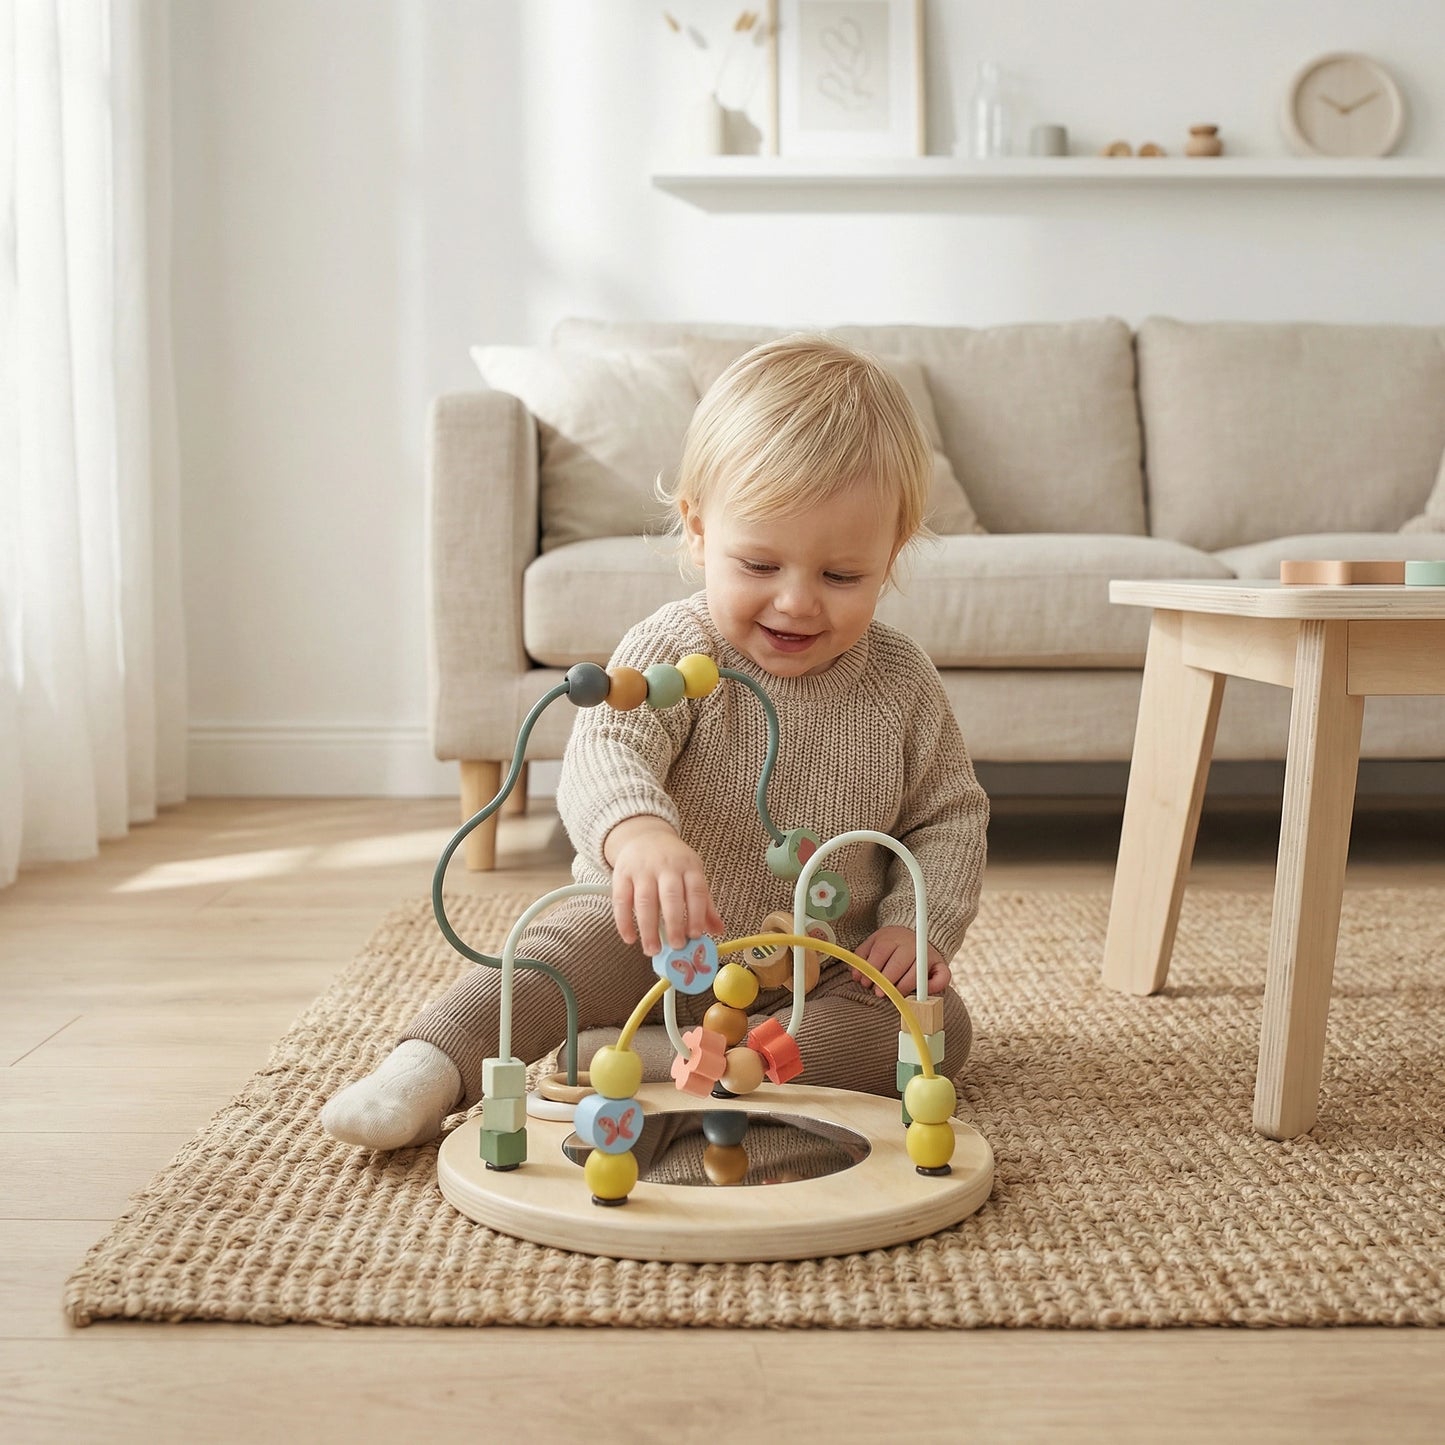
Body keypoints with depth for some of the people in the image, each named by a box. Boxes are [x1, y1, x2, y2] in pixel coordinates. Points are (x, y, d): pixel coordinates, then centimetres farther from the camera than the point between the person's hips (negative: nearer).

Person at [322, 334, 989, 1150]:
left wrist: (922, 924, -12)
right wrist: (637, 831, -59)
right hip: (658, 938, -2)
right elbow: (606, 751, -35)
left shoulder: (902, 683, -6)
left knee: (939, 1026, -23)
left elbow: (950, 815, 7)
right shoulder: (672, 653, -16)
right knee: (563, 953, -28)